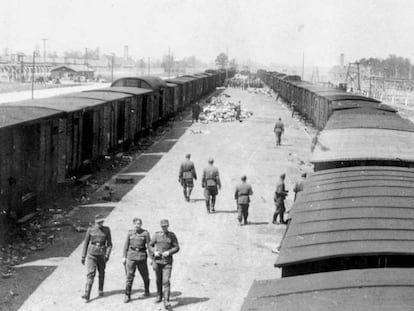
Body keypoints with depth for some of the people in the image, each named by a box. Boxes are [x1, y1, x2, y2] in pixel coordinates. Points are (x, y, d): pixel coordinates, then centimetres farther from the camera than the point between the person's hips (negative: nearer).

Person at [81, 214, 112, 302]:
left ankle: (100, 290, 38)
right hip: (92, 253, -1)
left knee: (101, 273, 15)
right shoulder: (90, 230, -2)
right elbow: (86, 243, 4)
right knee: (91, 273, -12)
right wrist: (83, 256, 4)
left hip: (102, 254, 1)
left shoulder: (106, 230, -1)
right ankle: (87, 294, -18)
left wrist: (107, 255, -12)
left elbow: (109, 244, 0)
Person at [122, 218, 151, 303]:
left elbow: (149, 245, -1)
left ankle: (147, 291, 37)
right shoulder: (130, 233, 4)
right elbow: (126, 245, 9)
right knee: (129, 276, -4)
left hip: (142, 256, -1)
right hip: (131, 256, 1)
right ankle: (127, 296, 0)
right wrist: (124, 257, 6)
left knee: (145, 275, 12)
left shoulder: (145, 233, -3)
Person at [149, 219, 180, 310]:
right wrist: (154, 252, -11)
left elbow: (177, 247, 1)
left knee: (166, 281, -12)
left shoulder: (172, 235, 0)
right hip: (157, 260, 2)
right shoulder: (156, 235, 2)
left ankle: (166, 301, -16)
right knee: (158, 280, 14)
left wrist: (169, 252, -15)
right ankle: (160, 296, 36)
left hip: (167, 261, -2)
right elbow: (150, 245, 9)